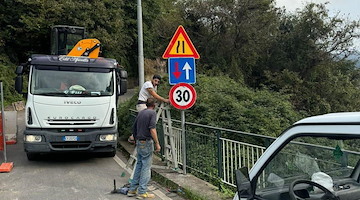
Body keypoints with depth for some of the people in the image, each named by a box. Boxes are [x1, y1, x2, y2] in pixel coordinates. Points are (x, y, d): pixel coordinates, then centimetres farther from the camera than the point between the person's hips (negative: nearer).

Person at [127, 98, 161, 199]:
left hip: (139, 142, 7)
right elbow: (152, 129, -19)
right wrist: (157, 143, -16)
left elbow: (134, 128, 18)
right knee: (146, 167, -1)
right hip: (147, 142, -7)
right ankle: (142, 192, 1)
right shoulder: (152, 113, -9)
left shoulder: (140, 113, 13)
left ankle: (132, 190, 20)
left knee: (139, 165, 15)